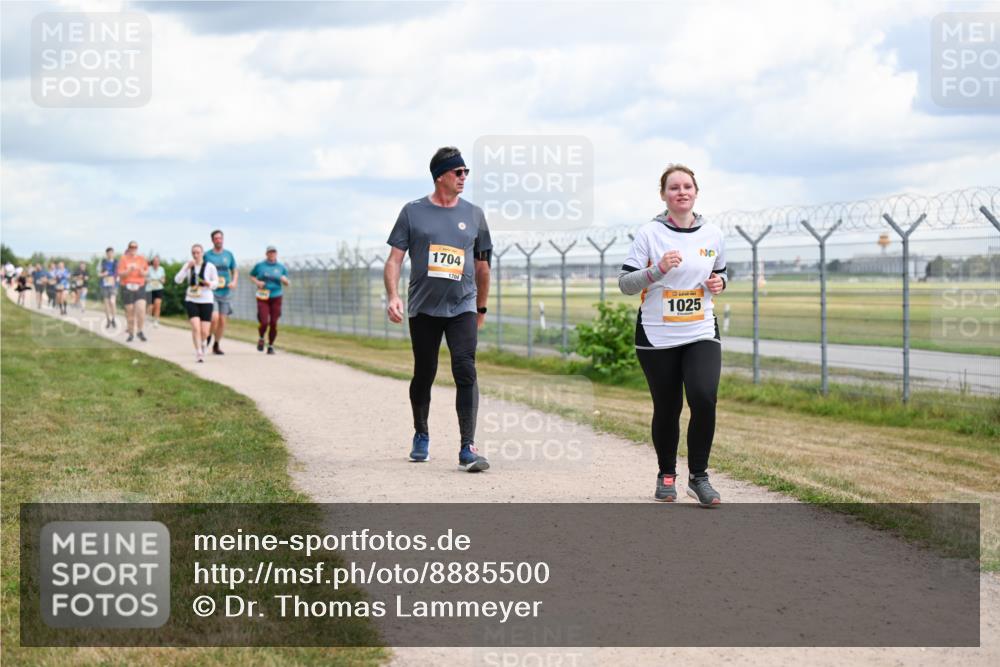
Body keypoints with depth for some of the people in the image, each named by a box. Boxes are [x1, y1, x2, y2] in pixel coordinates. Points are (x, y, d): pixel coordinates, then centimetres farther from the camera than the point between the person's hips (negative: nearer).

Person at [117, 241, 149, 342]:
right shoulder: (123, 259, 1)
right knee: (129, 311, 2)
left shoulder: (142, 259, 9)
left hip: (140, 287, 1)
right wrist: (130, 270, -20)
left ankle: (140, 331, 2)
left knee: (141, 310, -12)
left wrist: (143, 272, -9)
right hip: (127, 288, -1)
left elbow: (147, 272, 13)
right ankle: (131, 333, 14)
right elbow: (120, 274, -4)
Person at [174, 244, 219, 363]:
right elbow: (177, 280, -6)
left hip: (206, 300, -1)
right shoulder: (188, 265, 1)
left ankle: (203, 343, 33)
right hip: (191, 300, 1)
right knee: (195, 327, -17)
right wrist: (187, 268, -18)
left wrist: (209, 284, -16)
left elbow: (216, 282, 7)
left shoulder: (210, 266, -4)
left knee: (204, 332, -2)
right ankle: (199, 353, -8)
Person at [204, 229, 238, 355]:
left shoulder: (228, 254, 8)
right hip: (211, 292, -3)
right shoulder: (207, 255, 0)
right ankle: (208, 336, 7)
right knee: (214, 317, -21)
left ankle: (216, 345, 21)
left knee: (222, 321, 4)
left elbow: (235, 271, 16)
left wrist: (234, 281, -3)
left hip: (225, 292, 3)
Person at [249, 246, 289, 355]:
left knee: (273, 323, -2)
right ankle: (261, 339, 19)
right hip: (263, 298, -1)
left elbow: (287, 284, 14)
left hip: (276, 298, 1)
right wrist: (257, 282, -3)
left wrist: (285, 280, -9)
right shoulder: (259, 265, 5)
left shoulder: (281, 267, 8)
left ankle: (271, 345, 15)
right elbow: (251, 276, 17)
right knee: (264, 323, -12)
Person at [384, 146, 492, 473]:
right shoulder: (413, 212, 3)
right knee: (424, 375, 10)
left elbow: (482, 265, 16)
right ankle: (421, 436, 33)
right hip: (423, 309, 0)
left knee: (466, 372, -15)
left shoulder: (473, 214, 8)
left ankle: (468, 448, -19)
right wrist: (392, 296, -14)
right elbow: (395, 258, 0)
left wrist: (481, 308, 19)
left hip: (462, 308, 0)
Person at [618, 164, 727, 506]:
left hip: (702, 335, 2)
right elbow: (625, 283, -6)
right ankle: (666, 476, 26)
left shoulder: (712, 234, 6)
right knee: (667, 409, 4)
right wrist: (658, 269, -21)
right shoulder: (649, 233, -4)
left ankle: (698, 477, -1)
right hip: (657, 337, -2)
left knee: (704, 400, -17)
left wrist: (719, 283, 0)